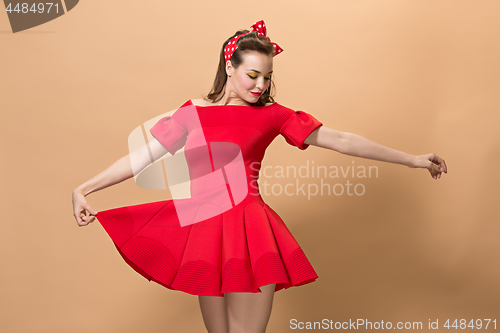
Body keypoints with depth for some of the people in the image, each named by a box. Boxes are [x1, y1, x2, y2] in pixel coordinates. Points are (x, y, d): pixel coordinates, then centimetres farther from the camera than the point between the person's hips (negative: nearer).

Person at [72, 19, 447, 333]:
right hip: (206, 233, 2)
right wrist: (83, 189, 2)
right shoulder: (192, 114, 5)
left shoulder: (273, 115, 3)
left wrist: (412, 159, 6)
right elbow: (142, 157, 5)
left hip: (252, 237, -1)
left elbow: (341, 141, 4)